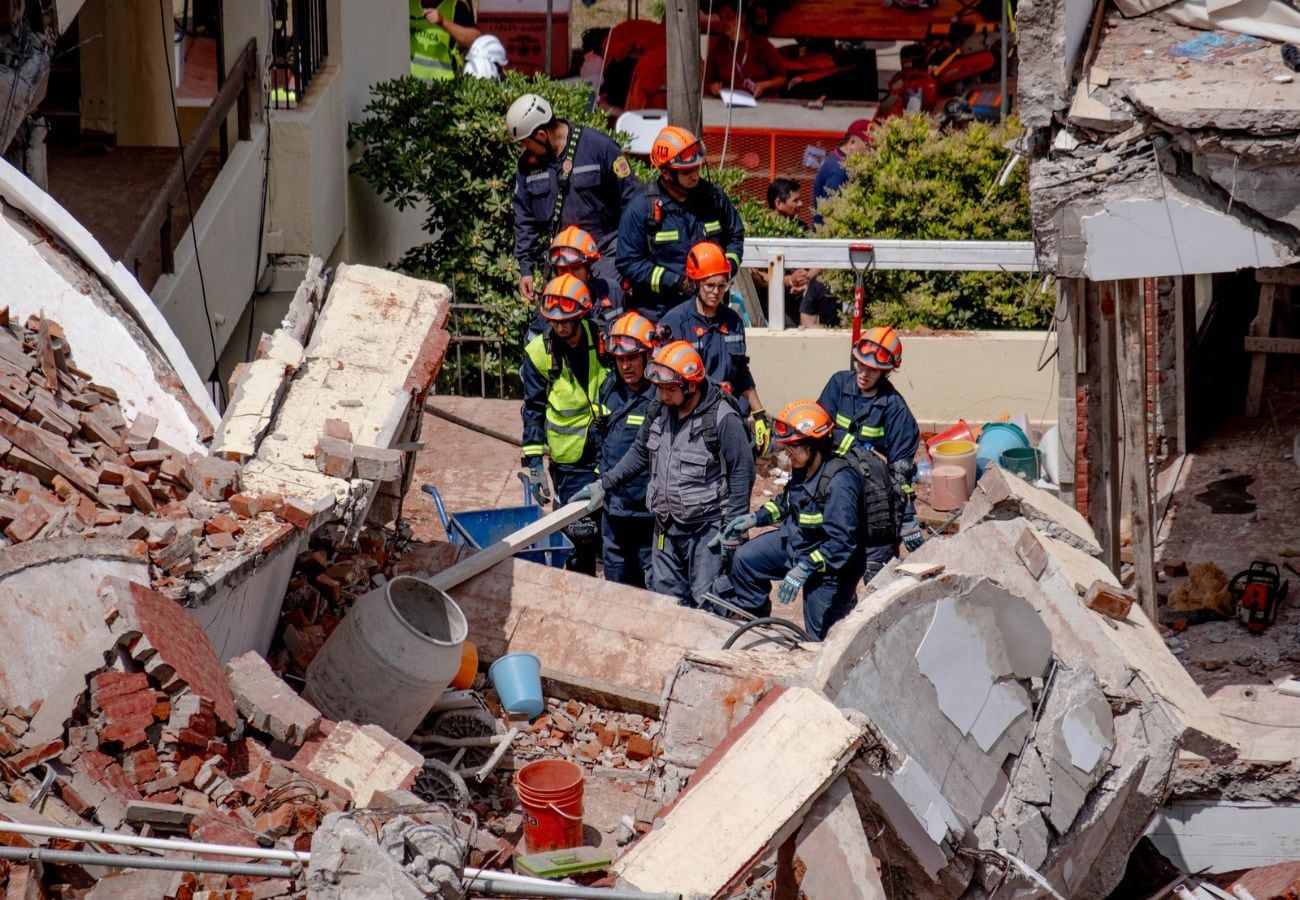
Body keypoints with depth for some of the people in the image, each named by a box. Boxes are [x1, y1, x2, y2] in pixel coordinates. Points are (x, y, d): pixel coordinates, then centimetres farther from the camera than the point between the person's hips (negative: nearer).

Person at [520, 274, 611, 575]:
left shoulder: (603, 341, -2)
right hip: (570, 460, -2)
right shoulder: (539, 354, -5)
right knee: (581, 536, -6)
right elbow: (533, 411, 0)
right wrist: (534, 461, -5)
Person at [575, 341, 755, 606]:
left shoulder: (723, 419, -17)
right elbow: (639, 453, 18)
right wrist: (603, 485, 13)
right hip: (666, 528, 7)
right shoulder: (659, 412, 3)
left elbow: (742, 472, -13)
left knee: (708, 603, -7)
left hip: (707, 530, -7)